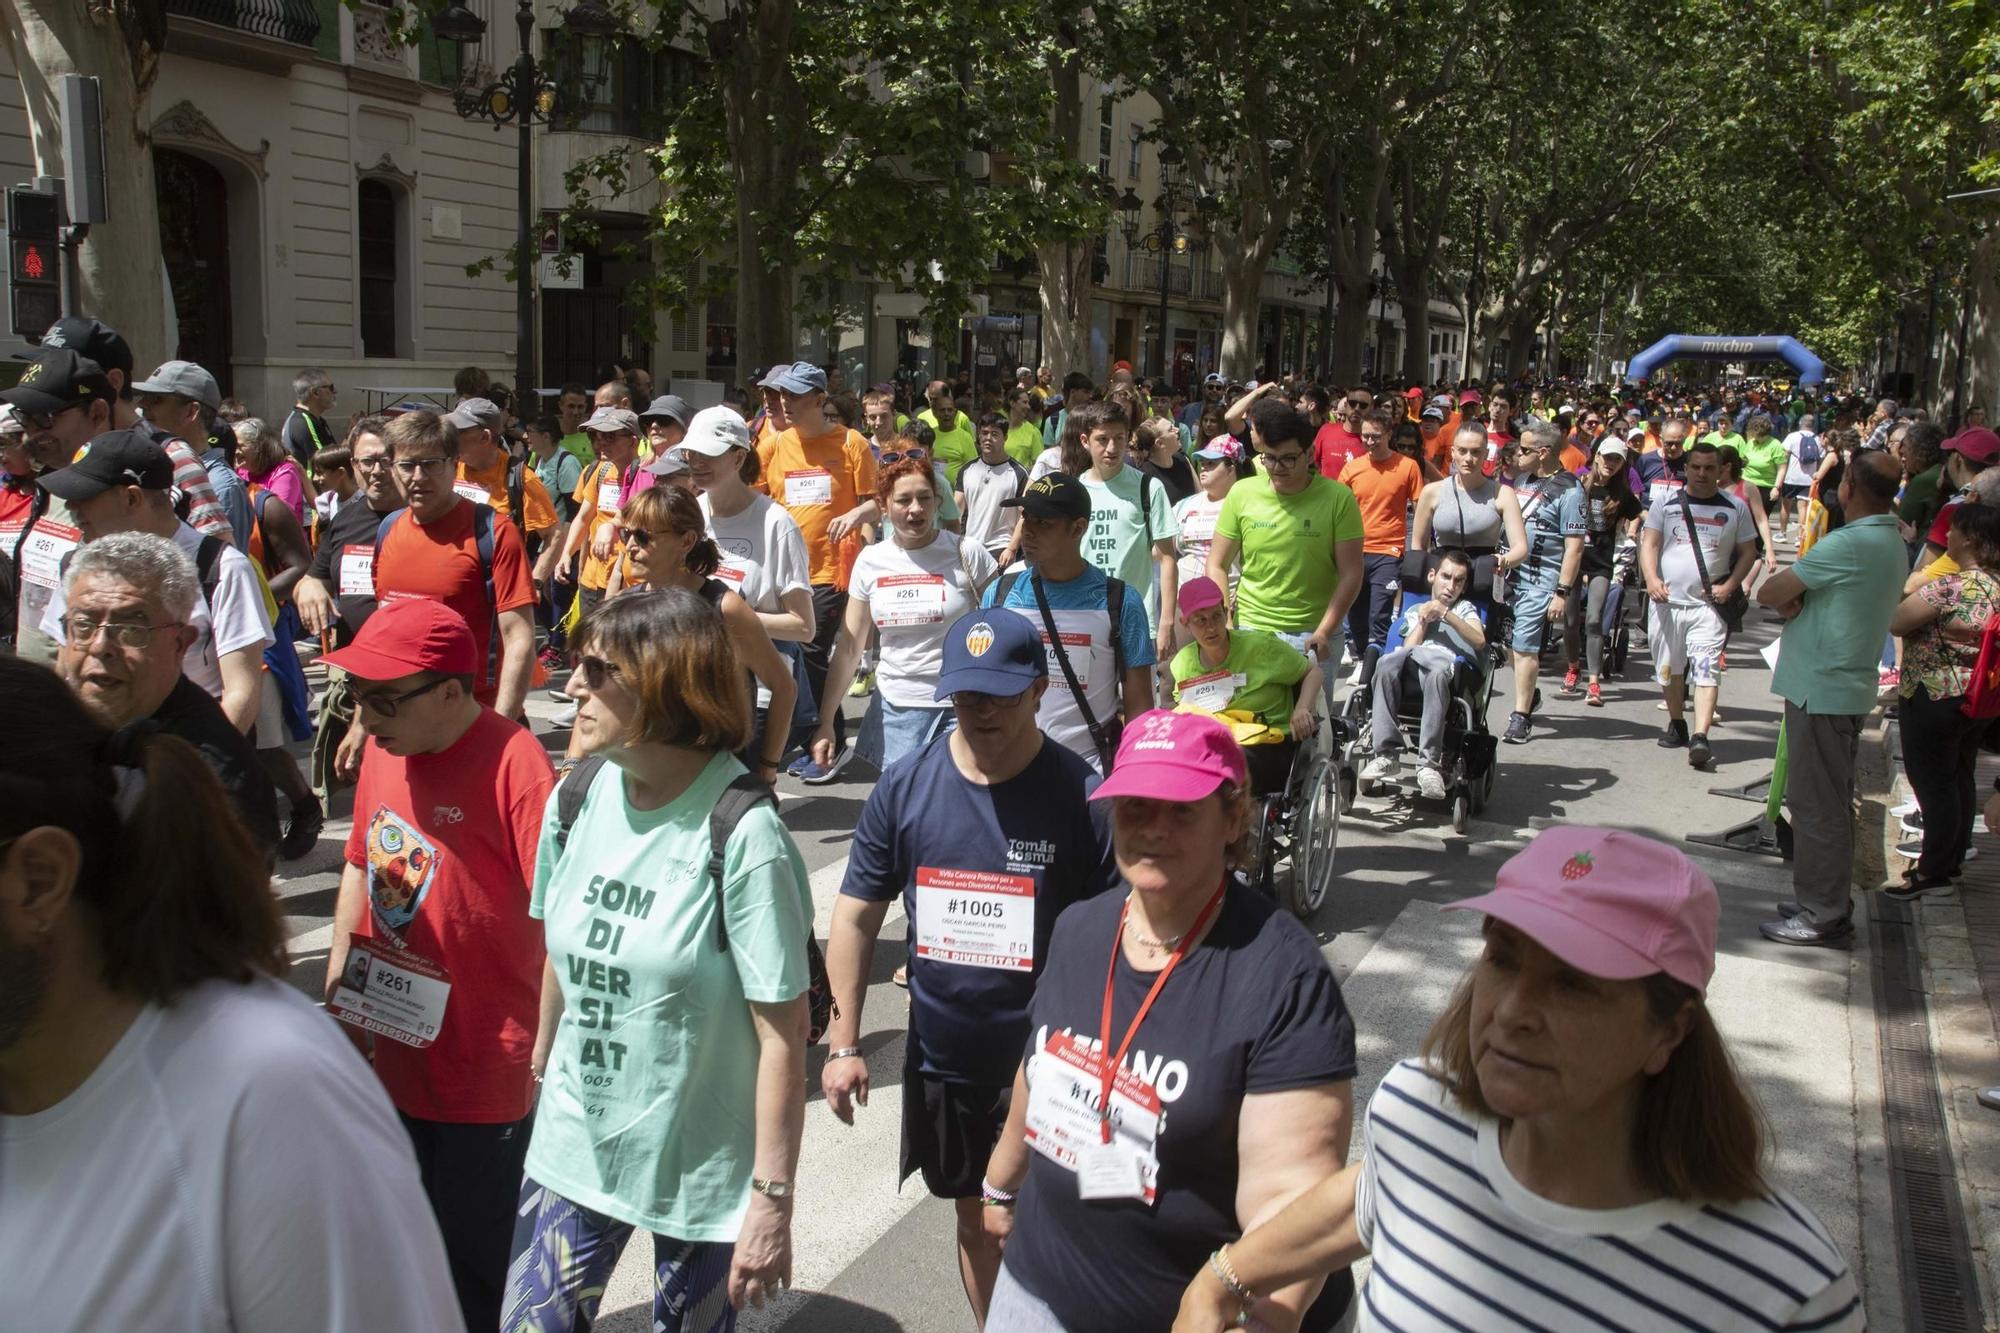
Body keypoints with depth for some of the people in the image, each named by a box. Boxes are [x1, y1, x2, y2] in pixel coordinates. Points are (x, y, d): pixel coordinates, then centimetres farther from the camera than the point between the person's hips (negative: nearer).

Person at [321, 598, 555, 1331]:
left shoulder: (513, 764, -21)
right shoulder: (382, 750, 3)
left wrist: (546, 1049, -18)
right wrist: (339, 961, 10)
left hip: (482, 1077, -7)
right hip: (386, 1057, 7)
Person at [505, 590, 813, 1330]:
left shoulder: (741, 836, -21)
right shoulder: (577, 797, -4)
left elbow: (782, 1033, -18)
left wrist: (772, 1199, -16)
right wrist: (542, 1066, 15)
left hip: (701, 1162, -4)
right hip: (574, 1142, 5)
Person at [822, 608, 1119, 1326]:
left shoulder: (1080, 796, -15)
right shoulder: (904, 789, -5)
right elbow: (855, 918, 2)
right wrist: (843, 1043, -1)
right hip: (941, 1060, 4)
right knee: (975, 1219, 21)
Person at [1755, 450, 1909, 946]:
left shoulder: (1848, 544, -21)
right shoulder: (1894, 544, 10)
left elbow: (1768, 593, -16)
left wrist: (1787, 592, 3)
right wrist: (1796, 598, -6)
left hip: (1820, 690, -10)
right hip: (1849, 686, 10)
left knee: (1816, 804, -2)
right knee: (1831, 802, 17)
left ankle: (1822, 915, 5)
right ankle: (1829, 903, 27)